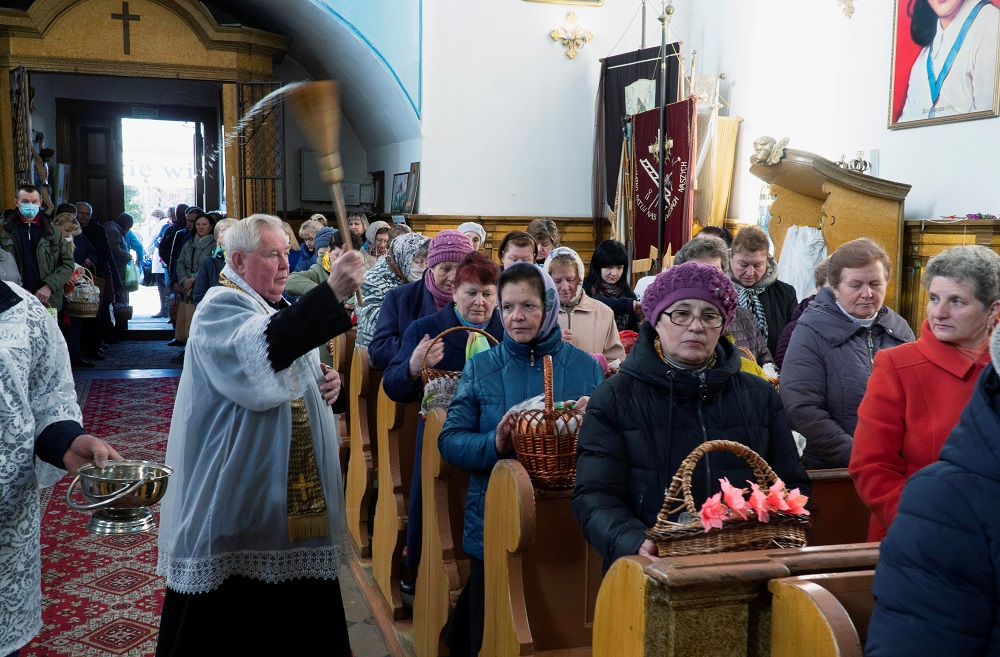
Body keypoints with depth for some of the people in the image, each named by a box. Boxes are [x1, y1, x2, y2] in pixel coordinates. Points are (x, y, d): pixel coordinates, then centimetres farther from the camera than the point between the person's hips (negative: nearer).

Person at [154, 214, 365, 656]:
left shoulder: (277, 309, 15)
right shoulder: (221, 308, -13)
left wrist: (327, 382, 3)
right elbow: (262, 353, -35)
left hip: (296, 488, 9)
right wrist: (331, 293, -42)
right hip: (240, 494, -8)